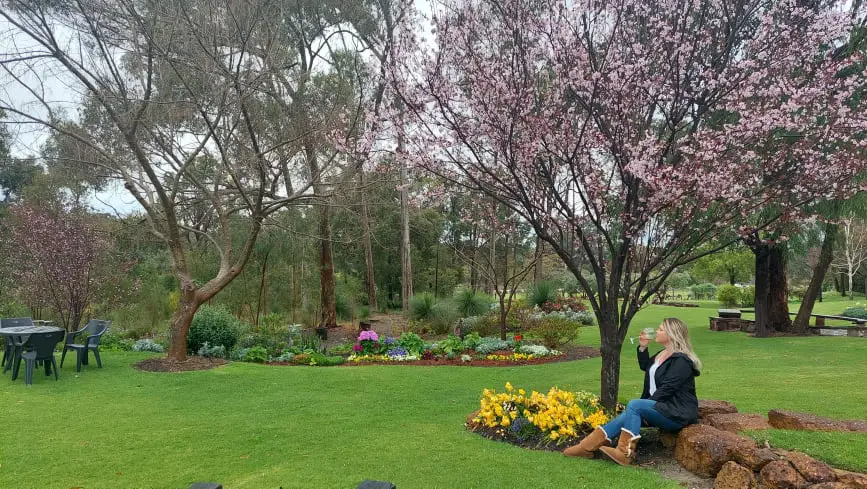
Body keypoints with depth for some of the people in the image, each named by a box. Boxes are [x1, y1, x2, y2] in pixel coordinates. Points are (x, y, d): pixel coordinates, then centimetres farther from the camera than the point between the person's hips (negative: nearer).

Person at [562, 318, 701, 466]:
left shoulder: (681, 361, -15)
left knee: (634, 405, -28)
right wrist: (643, 348, 18)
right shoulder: (663, 354, 15)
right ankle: (587, 446, -20)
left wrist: (646, 405, -18)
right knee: (629, 415, -14)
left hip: (677, 413, -8)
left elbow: (666, 389, -20)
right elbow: (645, 367, 33)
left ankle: (624, 453, -30)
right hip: (662, 407, 8)